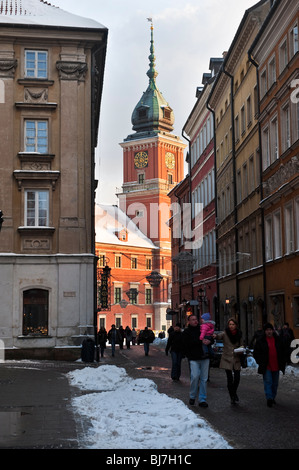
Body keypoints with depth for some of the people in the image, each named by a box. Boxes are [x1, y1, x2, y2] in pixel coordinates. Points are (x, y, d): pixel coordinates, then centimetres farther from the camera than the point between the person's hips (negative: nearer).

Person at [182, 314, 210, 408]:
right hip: (193, 358, -3)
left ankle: (202, 399, 11)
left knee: (204, 379, 3)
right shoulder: (186, 332, 3)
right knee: (195, 377, -14)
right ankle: (192, 396, 8)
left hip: (204, 358, 4)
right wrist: (201, 342, -19)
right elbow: (187, 343, -13)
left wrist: (209, 341, -3)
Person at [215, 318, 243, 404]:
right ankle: (232, 397, 12)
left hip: (236, 359, 3)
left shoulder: (239, 334, 6)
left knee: (237, 378, -2)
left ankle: (234, 393, 27)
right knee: (229, 378, -5)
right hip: (227, 359, -3)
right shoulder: (225, 333, -5)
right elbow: (219, 336, -26)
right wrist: (215, 336, -49)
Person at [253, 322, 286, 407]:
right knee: (268, 382, -12)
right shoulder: (261, 341, -2)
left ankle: (273, 398, 23)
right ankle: (269, 398, -14)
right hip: (267, 367, -3)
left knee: (275, 383, 11)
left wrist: (282, 364, 8)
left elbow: (282, 352, 13)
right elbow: (256, 353, 2)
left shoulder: (278, 340, 6)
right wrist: (260, 362, -7)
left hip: (276, 366, 4)